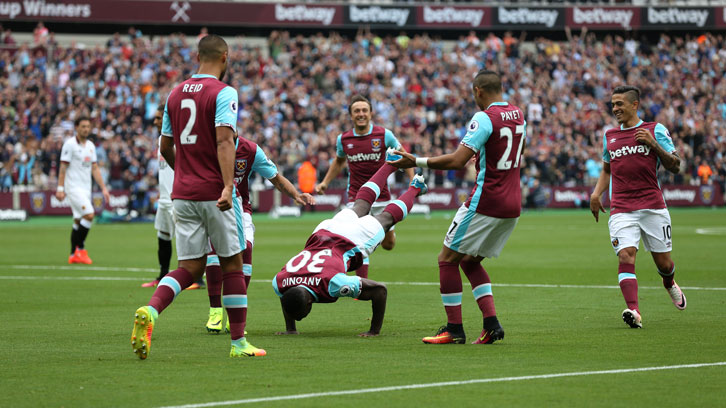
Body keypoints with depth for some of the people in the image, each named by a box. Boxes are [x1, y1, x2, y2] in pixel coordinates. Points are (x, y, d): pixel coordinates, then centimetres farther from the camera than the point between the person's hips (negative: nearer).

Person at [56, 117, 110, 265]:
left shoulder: (91, 146, 14)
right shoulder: (70, 144, -7)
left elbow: (95, 169, 17)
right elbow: (63, 167, -9)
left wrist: (103, 188, 11)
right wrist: (60, 188, -14)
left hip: (86, 188, 7)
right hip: (74, 187, -7)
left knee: (78, 221, 7)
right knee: (89, 215, -20)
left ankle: (73, 255, 9)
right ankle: (80, 248, -11)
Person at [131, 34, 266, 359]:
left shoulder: (175, 94, 11)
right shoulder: (223, 93, -8)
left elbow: (166, 148, 18)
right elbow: (224, 140, -21)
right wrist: (228, 186, -29)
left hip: (182, 194, 5)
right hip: (215, 194, -5)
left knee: (190, 267, 7)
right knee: (231, 264, 7)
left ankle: (150, 311, -20)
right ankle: (239, 342, 11)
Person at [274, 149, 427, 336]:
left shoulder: (332, 284, -49)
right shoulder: (280, 282, -35)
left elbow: (380, 289, -39)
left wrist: (375, 330, -33)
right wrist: (290, 328, -8)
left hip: (353, 241, -4)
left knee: (387, 217, 28)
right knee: (361, 205, 34)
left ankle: (415, 187, 56)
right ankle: (391, 162, 57)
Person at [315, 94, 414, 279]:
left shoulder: (384, 135, -7)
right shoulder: (343, 139, 0)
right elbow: (339, 161, 21)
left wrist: (413, 180, -5)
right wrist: (325, 183, 13)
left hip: (381, 197, 0)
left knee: (388, 244, 10)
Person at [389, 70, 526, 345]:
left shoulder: (484, 118, -15)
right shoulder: (518, 115, 10)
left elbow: (457, 161, -21)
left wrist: (417, 162, -13)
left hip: (486, 203, -8)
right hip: (513, 205, 8)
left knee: (448, 259, 3)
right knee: (470, 261, 18)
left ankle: (454, 329, 3)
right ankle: (492, 324, 5)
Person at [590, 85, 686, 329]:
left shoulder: (655, 130, 4)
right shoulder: (609, 136, 16)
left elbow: (675, 167, 0)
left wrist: (654, 144, -14)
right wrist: (596, 193, 11)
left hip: (652, 207, -2)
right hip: (621, 210, 2)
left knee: (663, 262, 6)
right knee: (625, 256, -19)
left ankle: (670, 285, 42)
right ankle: (634, 312, -29)